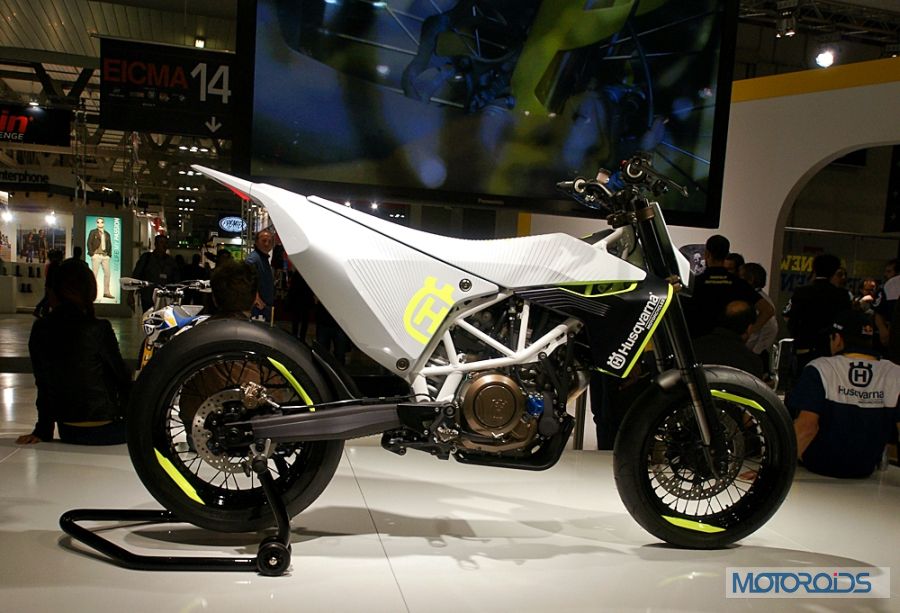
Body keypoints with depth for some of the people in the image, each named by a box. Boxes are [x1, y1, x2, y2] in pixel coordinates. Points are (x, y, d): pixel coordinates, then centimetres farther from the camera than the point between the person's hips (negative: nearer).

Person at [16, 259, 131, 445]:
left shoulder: (40, 330, -2)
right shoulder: (98, 329, -17)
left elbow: (43, 384, 6)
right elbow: (121, 375, -6)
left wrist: (42, 430, 16)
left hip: (68, 433, 5)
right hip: (105, 431, -5)